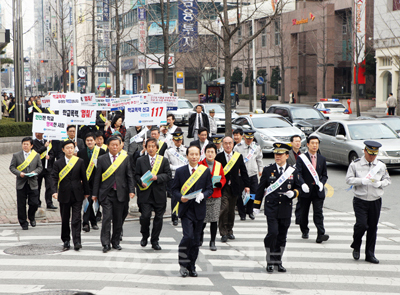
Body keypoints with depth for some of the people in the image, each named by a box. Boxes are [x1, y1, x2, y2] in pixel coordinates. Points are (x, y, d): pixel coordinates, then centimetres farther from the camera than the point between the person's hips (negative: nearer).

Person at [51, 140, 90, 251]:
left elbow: (84, 178, 9)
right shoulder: (58, 163, 2)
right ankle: (66, 241, 20)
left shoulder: (80, 162, 4)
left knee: (76, 219, -7)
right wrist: (55, 191, -19)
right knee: (65, 220, 8)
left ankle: (77, 241, -10)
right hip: (64, 195, 1)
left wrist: (86, 192, 11)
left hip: (77, 195, -1)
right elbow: (54, 178, -5)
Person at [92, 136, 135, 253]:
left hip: (120, 193, 2)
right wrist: (95, 193, 3)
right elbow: (97, 177, 5)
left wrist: (131, 190, -2)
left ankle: (115, 241, 19)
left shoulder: (125, 158, 7)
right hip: (106, 193, -1)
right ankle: (106, 243, -6)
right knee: (107, 218, -9)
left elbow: (129, 176, 7)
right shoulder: (102, 159, 4)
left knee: (118, 219, 7)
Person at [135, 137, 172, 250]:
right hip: (145, 193, 0)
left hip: (159, 193, 1)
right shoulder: (140, 160, 9)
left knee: (158, 217, 3)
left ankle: (155, 241, 15)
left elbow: (168, 175, 1)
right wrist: (141, 182, -11)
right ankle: (145, 236, 14)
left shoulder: (164, 160, 6)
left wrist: (157, 177, -15)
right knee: (145, 216, -11)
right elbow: (137, 175, 10)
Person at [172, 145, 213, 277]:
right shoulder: (180, 171, 3)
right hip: (186, 210, -2)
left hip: (199, 210, 2)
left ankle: (191, 266, 19)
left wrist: (203, 195, -15)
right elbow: (174, 189, 5)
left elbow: (210, 189, 6)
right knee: (188, 236, -17)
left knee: (196, 240, 7)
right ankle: (183, 264, -2)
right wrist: (180, 197, -15)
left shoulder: (206, 171, 6)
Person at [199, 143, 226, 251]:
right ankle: (200, 237, 29)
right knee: (202, 219, 1)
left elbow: (223, 178, 14)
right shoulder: (200, 164, 0)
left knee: (214, 219, -2)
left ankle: (212, 242, 6)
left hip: (216, 196, 2)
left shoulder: (219, 165, 9)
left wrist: (220, 183, -7)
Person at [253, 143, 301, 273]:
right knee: (273, 233, -13)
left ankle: (278, 261, 21)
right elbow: (260, 188, 8)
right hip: (271, 208, -2)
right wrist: (256, 206, 7)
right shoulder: (268, 170, 3)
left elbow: (298, 188, 13)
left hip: (286, 209, 2)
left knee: (282, 236, 7)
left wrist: (293, 193, -11)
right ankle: (270, 261, -2)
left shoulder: (293, 171, 6)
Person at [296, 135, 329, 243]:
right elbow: (298, 173, -9)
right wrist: (302, 184, -26)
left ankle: (320, 235, -15)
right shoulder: (301, 158, -1)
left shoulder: (322, 159, 11)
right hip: (306, 190, -1)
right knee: (304, 213, 11)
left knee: (318, 213, -8)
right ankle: (304, 231, 31)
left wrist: (322, 183, -8)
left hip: (318, 191, 1)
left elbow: (324, 175, 13)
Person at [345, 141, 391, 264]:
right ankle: (356, 247, 13)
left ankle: (370, 254, 16)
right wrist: (362, 181, -20)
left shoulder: (381, 165, 6)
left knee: (373, 228, 5)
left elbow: (388, 180, 13)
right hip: (360, 201, -3)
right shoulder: (355, 164, -3)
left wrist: (379, 183, -9)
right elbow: (349, 179, -5)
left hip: (376, 201, 3)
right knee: (361, 224, -15)